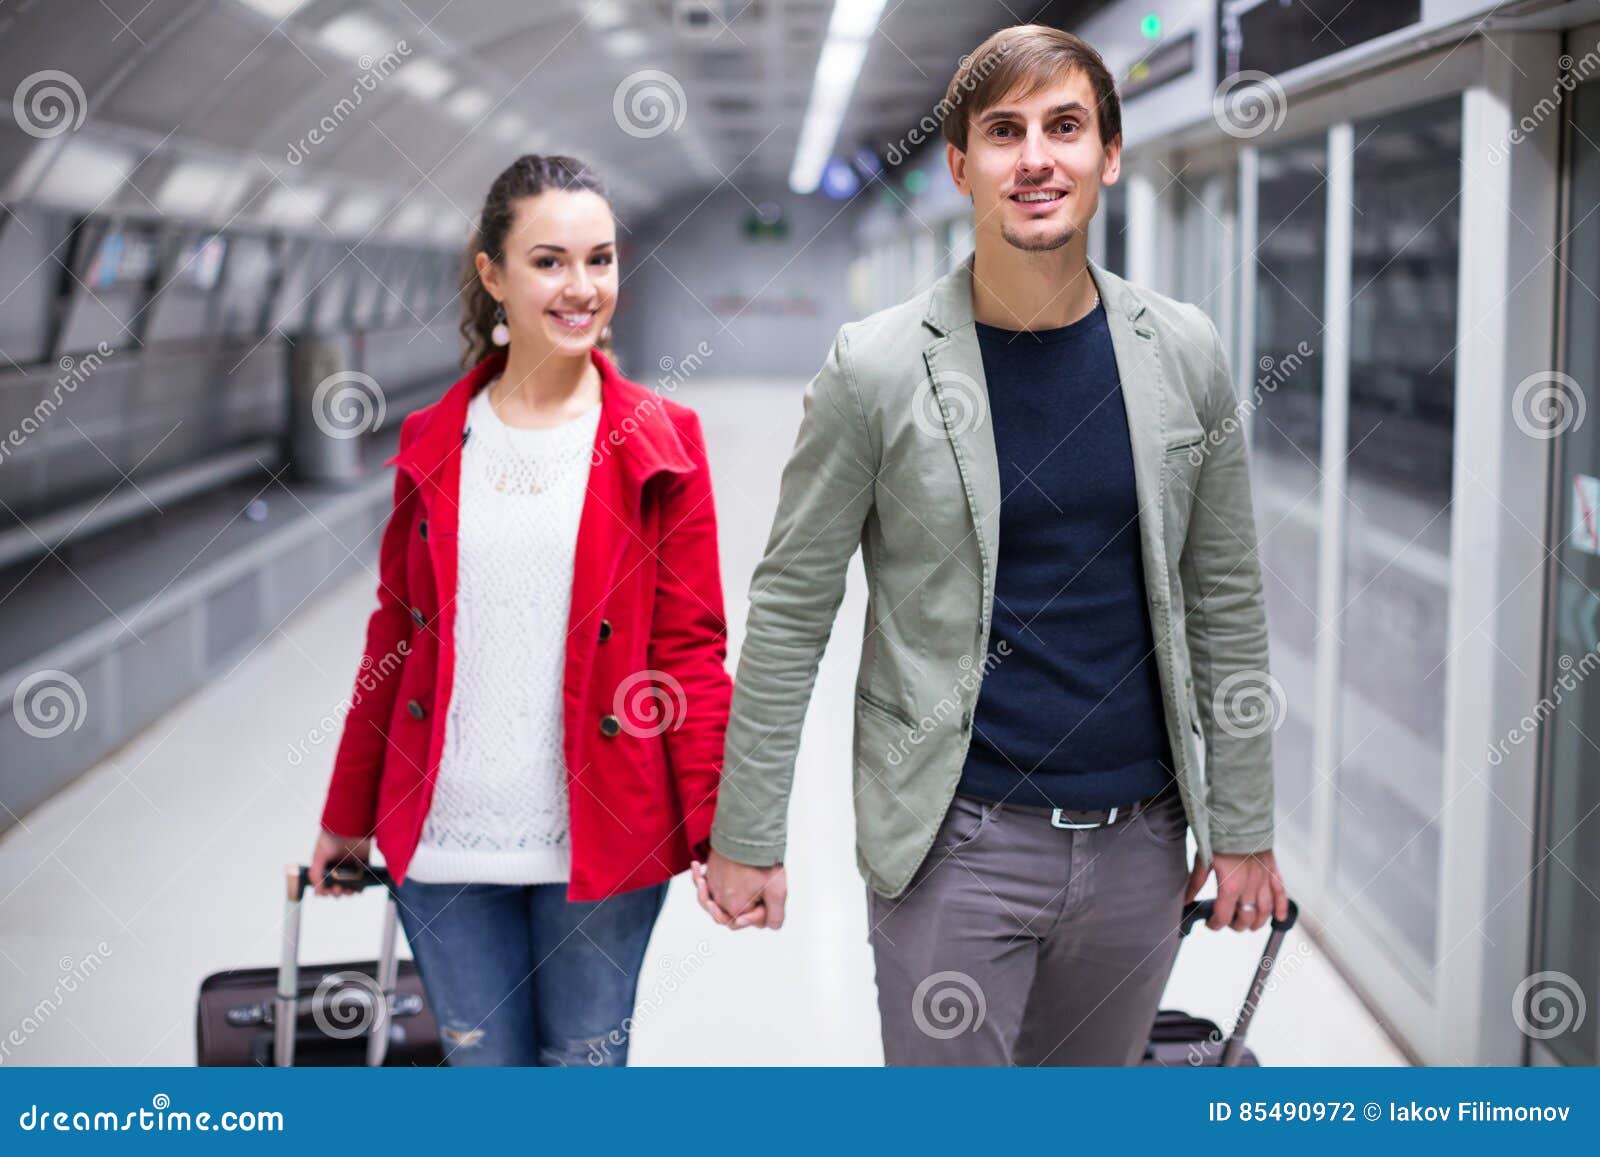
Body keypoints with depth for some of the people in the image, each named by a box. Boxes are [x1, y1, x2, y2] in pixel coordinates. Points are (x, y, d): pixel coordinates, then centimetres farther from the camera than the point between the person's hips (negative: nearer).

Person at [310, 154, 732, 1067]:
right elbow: (394, 637, 13)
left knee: (586, 1062, 9)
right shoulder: (433, 443, 6)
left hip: (602, 837, -2)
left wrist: (722, 830, -11)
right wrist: (347, 817, 16)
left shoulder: (659, 443, 0)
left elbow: (690, 649, -2)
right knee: (484, 1065, 10)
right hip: (446, 838, 2)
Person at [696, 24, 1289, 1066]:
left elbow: (1225, 605, 7)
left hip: (1139, 835, 4)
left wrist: (1243, 824, 7)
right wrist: (746, 836, -2)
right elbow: (790, 613, -3)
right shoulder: (878, 367, -8)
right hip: (958, 835, -3)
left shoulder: (1185, 354, 2)